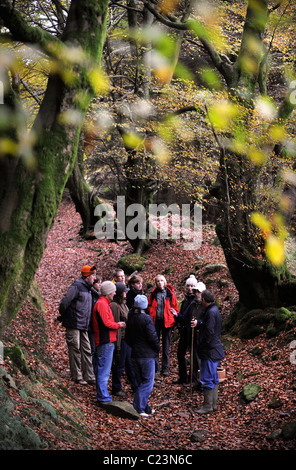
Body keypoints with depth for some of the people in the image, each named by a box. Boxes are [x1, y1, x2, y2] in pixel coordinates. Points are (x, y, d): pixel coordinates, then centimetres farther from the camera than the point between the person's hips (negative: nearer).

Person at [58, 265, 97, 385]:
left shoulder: (88, 288, 16)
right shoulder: (77, 286, -13)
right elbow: (64, 302, -17)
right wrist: (63, 315, -4)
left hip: (84, 326, 8)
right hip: (74, 325, -8)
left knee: (87, 350, 7)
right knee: (75, 350, -2)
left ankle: (89, 376, 10)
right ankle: (77, 377, 5)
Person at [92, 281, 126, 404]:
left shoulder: (104, 303, 19)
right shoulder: (102, 304, -15)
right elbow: (105, 323, -21)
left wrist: (117, 324, 10)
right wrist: (118, 325, -8)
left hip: (106, 342, 11)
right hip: (106, 343, -11)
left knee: (102, 370, 15)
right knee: (104, 370, -7)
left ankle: (102, 395, 23)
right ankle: (103, 398, -5)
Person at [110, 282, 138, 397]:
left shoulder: (123, 304, 12)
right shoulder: (114, 306, -18)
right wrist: (117, 345, -19)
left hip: (128, 338, 9)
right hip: (121, 339, -9)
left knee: (130, 363, 17)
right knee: (119, 365, 3)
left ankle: (136, 387, 27)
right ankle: (116, 389, 16)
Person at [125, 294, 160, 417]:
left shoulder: (130, 318, 4)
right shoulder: (146, 319, -16)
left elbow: (128, 337, 12)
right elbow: (152, 337, -17)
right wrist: (157, 348, -1)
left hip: (135, 354, 7)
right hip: (147, 354, -7)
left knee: (141, 381, 16)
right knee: (148, 382, -2)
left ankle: (145, 407, 22)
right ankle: (138, 408, -9)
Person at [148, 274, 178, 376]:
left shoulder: (170, 293, 1)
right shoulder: (153, 294, 4)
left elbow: (175, 307, 6)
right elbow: (149, 306, 12)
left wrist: (175, 317, -1)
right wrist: (149, 318, 0)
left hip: (167, 321, -1)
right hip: (155, 321, 1)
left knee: (166, 345, 5)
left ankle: (165, 368, 12)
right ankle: (155, 367, 10)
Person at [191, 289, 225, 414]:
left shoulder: (211, 312, -20)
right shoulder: (213, 309, 12)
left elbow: (209, 332, -23)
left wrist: (201, 344, -13)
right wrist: (198, 323, 1)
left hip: (210, 352, -11)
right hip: (214, 351, 11)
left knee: (206, 378, -4)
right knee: (213, 378, 16)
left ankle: (207, 406, 2)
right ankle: (213, 404, 24)